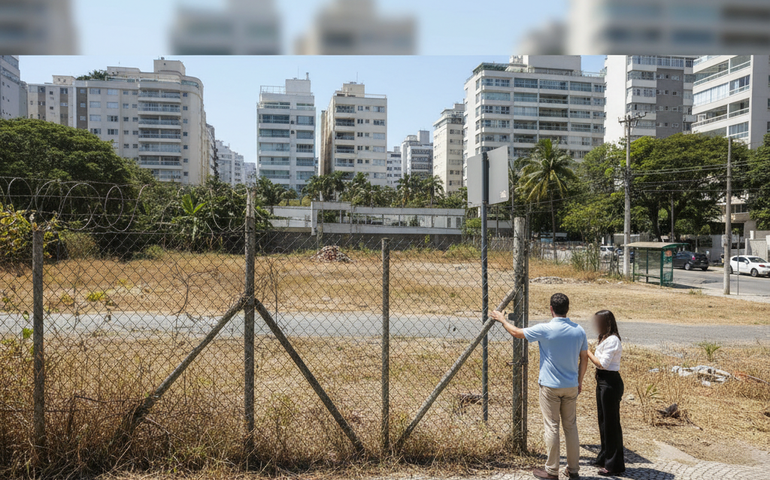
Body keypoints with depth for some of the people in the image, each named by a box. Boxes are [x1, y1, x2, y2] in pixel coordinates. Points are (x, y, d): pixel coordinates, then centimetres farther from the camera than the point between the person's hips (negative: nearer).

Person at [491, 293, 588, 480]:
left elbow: (517, 332, -4)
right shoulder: (579, 331, -1)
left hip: (550, 387, -4)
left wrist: (502, 319, 13)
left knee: (552, 427, 3)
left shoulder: (545, 330, -15)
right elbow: (584, 358, 8)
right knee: (571, 426, 13)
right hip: (571, 387, 5)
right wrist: (579, 381, 21)